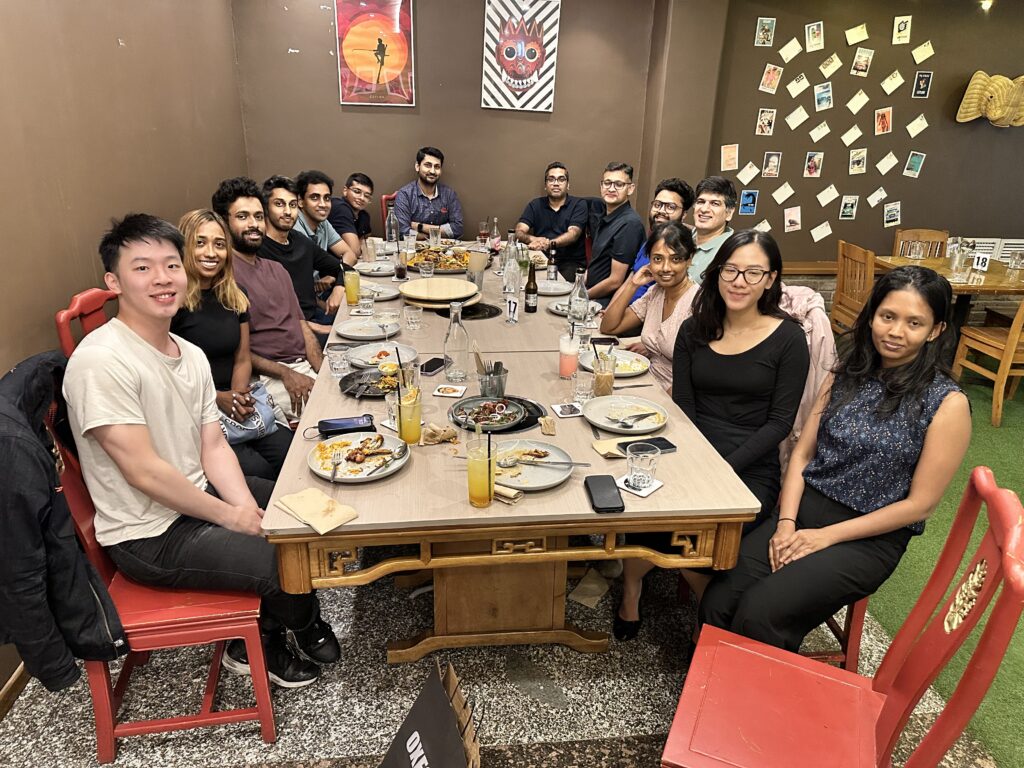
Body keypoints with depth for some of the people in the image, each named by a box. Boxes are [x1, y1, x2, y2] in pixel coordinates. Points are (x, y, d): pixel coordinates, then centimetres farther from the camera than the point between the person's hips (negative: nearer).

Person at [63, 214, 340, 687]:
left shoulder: (191, 355, 3)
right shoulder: (101, 360, -24)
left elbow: (214, 447, 3)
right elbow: (144, 472, -24)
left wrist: (249, 509, -12)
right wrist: (231, 516, -16)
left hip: (201, 495, 9)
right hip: (149, 537, -9)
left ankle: (258, 637, 24)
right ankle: (303, 629, 22)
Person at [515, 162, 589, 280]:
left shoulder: (579, 204, 4)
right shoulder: (535, 205, 12)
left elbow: (573, 234, -12)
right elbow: (519, 232, 0)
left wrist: (550, 243, -32)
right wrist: (533, 239, -25)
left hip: (571, 262, -3)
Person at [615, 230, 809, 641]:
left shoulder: (788, 339, -1)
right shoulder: (694, 330, 9)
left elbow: (779, 421, -5)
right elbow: (682, 406, 5)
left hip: (751, 470, -2)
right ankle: (630, 595, 5)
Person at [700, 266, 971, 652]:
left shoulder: (947, 404, -8)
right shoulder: (848, 373, 7)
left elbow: (919, 504, -8)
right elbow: (802, 453, 7)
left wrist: (825, 536, -11)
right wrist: (786, 523, -8)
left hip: (870, 537, -4)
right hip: (804, 508, 4)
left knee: (759, 614, -24)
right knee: (717, 604, -17)